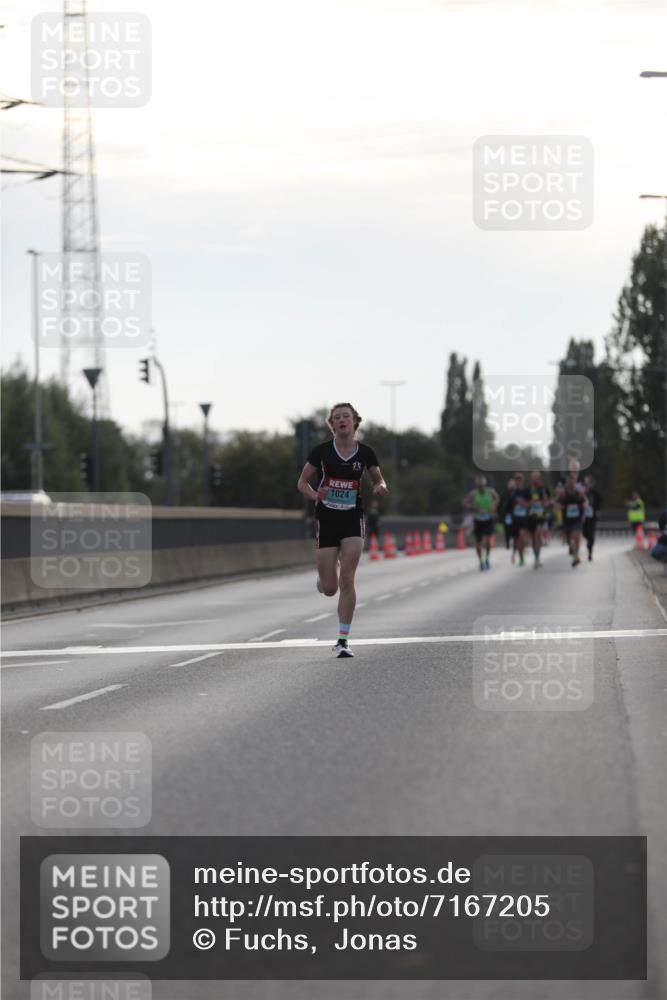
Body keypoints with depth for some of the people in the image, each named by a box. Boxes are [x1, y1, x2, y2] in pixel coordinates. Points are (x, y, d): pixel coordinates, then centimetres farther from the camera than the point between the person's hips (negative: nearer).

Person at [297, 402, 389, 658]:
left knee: (347, 581, -10)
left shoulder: (365, 453, -1)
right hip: (326, 520, 0)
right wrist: (315, 495, -20)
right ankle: (323, 579, 40)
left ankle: (343, 640, -3)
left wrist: (380, 488, -10)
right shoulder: (321, 451, -6)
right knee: (329, 589, 0)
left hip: (353, 520, 0)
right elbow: (302, 482, 1)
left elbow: (379, 481, 13)